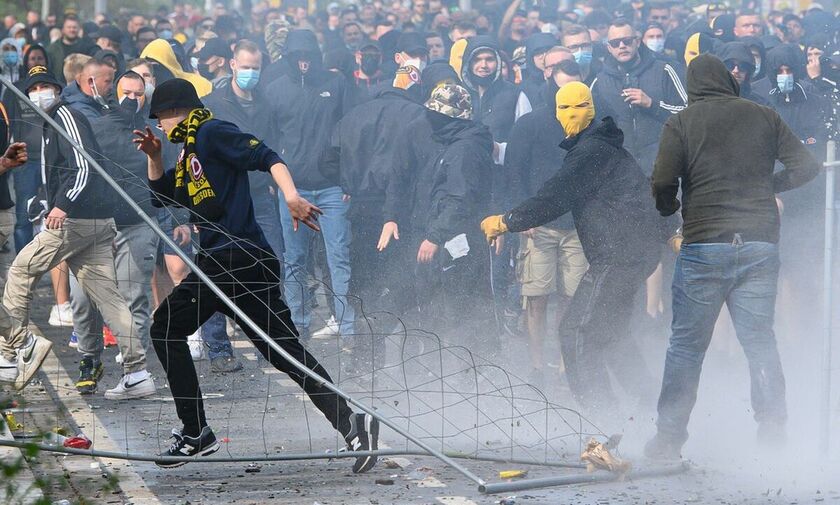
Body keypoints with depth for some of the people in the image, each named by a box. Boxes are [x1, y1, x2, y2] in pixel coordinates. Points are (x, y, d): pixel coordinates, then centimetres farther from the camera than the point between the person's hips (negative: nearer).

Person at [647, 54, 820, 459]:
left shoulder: (681, 123, 0)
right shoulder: (764, 117, 8)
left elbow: (662, 185, -8)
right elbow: (807, 166, 7)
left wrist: (671, 210, 13)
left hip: (705, 245, -2)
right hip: (760, 243, 2)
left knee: (686, 345, 4)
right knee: (761, 341, 8)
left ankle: (669, 437, 4)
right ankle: (773, 433, 4)